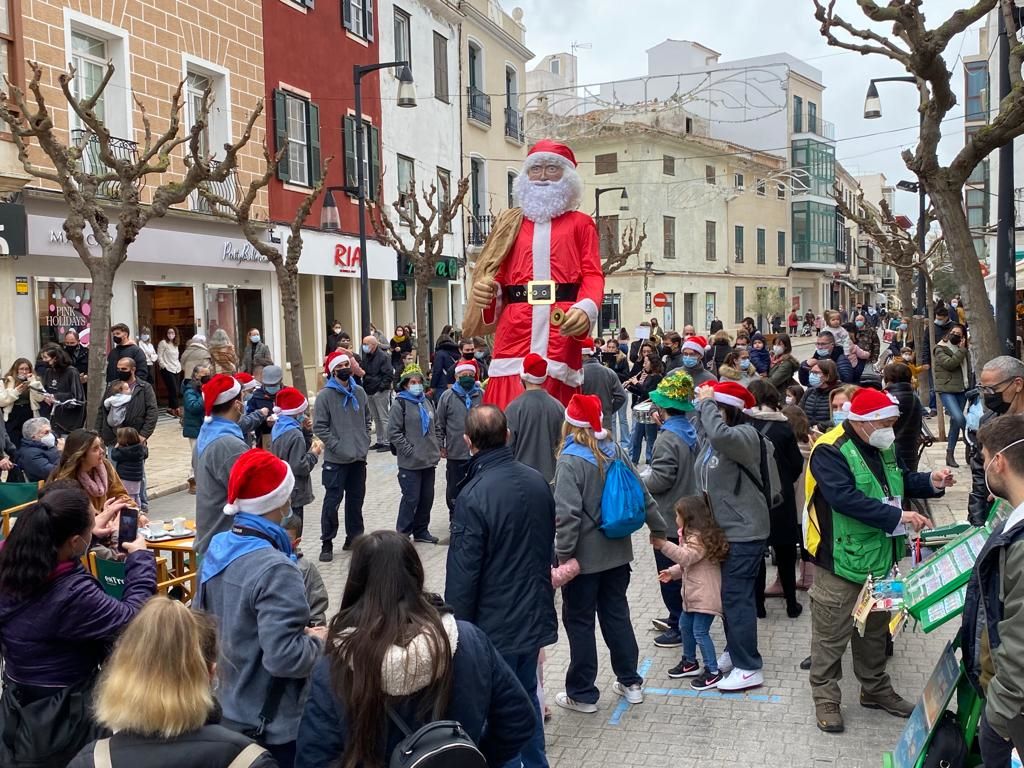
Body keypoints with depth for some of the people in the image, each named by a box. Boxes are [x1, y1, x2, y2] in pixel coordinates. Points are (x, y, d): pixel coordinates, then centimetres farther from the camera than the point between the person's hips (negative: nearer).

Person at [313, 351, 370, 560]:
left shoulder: (359, 392, 8)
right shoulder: (326, 395, -8)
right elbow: (319, 427, -10)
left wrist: (365, 443, 5)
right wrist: (338, 447, -15)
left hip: (359, 458, 5)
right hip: (336, 460, -5)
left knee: (356, 500, 14)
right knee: (332, 501, -3)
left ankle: (354, 537, 27)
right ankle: (327, 543, 8)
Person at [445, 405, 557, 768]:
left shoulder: (473, 496, -24)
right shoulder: (538, 481, -3)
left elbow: (463, 573, -20)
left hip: (494, 624, -7)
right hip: (535, 614, 7)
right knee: (527, 696, 23)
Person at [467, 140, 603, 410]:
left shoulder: (581, 223, 15)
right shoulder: (509, 224, 21)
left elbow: (593, 275, 3)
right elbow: (498, 274, 16)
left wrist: (586, 309, -18)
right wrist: (484, 290, -8)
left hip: (560, 329, -1)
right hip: (514, 330, 1)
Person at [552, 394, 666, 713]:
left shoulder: (570, 461, -18)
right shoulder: (616, 451, 0)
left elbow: (567, 513, -25)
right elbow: (642, 493, 6)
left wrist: (564, 554, -20)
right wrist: (657, 528, 17)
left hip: (585, 556, -6)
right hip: (617, 552, 6)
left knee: (579, 622, 7)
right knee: (616, 614, 19)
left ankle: (582, 694, 16)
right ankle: (630, 682, 29)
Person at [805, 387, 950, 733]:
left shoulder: (882, 448, 7)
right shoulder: (829, 451, -20)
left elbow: (901, 480, 19)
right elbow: (847, 499, -30)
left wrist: (931, 482, -2)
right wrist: (898, 516, -31)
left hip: (880, 560, 8)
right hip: (841, 562, -8)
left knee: (876, 629, 22)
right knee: (831, 635, 4)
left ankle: (876, 689, 38)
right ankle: (825, 698, 18)